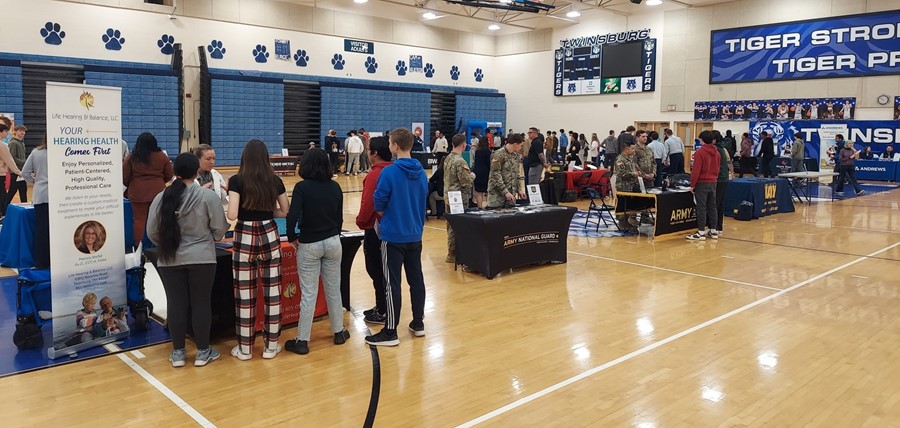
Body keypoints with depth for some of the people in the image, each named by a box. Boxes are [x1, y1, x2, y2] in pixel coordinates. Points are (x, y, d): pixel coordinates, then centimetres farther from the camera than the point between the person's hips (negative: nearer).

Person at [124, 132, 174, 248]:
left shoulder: (132, 157, -4)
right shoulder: (162, 156, -1)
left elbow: (124, 177, 0)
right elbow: (169, 176, 6)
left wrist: (130, 186, 20)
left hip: (137, 192, -1)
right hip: (158, 191, 1)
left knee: (139, 220, 6)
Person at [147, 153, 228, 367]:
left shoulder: (161, 198, -1)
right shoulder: (208, 197, -10)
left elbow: (152, 233, 3)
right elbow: (220, 229, -6)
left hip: (170, 260, 3)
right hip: (202, 258, -2)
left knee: (176, 304, 9)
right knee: (201, 303, 7)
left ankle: (178, 352, 19)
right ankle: (203, 351, 16)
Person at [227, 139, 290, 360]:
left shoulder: (236, 180, -8)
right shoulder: (275, 181, 1)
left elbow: (232, 215, -14)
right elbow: (285, 212, 9)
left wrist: (229, 194, 4)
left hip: (244, 238, -2)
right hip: (269, 236, 2)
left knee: (245, 294, 6)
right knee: (272, 291, 8)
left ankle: (245, 348, 15)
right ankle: (271, 345, 16)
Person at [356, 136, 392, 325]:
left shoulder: (375, 174, -19)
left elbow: (368, 203, -23)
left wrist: (360, 221, -7)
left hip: (375, 229, -8)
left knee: (376, 270, 2)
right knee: (383, 271, 18)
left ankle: (382, 313, 10)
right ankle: (382, 307, 28)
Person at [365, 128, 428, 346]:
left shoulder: (389, 172, -16)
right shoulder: (421, 172, 3)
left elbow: (378, 203, -9)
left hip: (393, 236, -6)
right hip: (415, 235, 6)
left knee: (392, 283, 0)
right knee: (416, 279, 14)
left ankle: (390, 332, 6)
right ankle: (418, 323, 25)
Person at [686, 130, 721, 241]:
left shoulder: (700, 152, -14)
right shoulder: (717, 153, 8)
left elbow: (696, 170, -17)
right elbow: (717, 168, 14)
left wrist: (692, 185, -11)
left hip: (702, 183, -7)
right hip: (713, 183, 7)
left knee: (701, 208, -5)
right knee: (712, 207, 12)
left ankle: (701, 232, -4)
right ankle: (713, 231, 17)